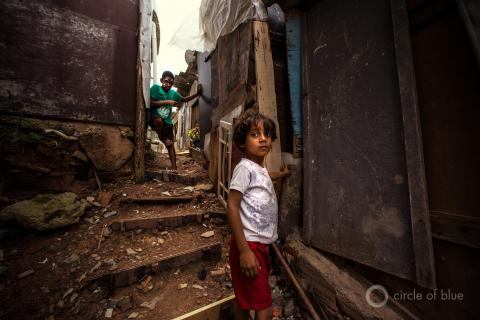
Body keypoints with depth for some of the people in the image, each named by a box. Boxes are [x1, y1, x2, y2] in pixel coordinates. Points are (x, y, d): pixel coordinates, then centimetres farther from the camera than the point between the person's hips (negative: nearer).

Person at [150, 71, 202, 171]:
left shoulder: (173, 93, 6)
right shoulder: (155, 87, -7)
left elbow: (184, 99, 20)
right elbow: (150, 103, -17)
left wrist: (197, 94, 9)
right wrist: (167, 102, -20)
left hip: (167, 121, 4)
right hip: (155, 118, -4)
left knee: (170, 143, -1)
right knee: (159, 120, -40)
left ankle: (174, 167, 3)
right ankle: (162, 138, -8)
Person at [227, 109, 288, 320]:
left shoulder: (261, 168, 9)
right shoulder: (245, 167, -16)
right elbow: (231, 206, -20)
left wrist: (279, 174, 43)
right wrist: (244, 250, -21)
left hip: (260, 243, 8)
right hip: (249, 244, -8)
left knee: (245, 300, 24)